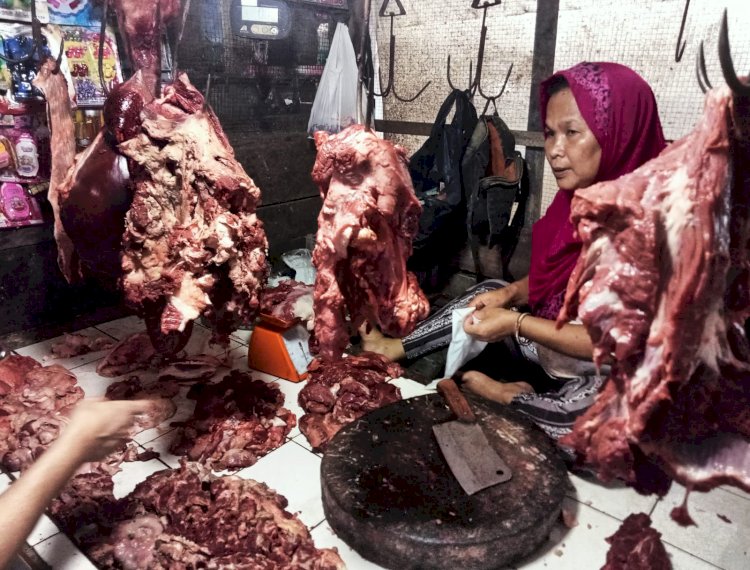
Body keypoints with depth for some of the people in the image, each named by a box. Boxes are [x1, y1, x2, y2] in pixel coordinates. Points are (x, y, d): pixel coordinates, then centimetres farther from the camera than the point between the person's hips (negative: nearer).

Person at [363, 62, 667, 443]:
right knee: (488, 295, 11)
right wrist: (511, 294, -5)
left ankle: (509, 397, -3)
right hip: (559, 346, 8)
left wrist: (517, 323, -23)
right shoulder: (581, 195, -1)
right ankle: (395, 349, 14)